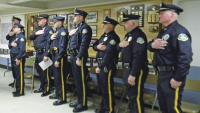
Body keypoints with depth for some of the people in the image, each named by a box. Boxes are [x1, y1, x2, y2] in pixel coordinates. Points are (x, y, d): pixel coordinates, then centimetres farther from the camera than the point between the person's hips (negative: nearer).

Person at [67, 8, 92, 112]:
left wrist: (79, 58, -24)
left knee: (81, 81, -2)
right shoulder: (76, 27, 18)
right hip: (73, 56, 10)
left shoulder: (85, 28, -11)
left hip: (79, 57, -9)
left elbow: (84, 44, -20)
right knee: (76, 80, 15)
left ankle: (83, 104, 8)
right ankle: (79, 100, 27)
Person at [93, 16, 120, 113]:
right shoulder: (104, 35, 15)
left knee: (107, 88, 0)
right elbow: (94, 46, 16)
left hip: (108, 67, -9)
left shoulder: (114, 37, -14)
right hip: (100, 65, 9)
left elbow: (109, 54, -22)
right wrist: (98, 46, -9)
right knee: (102, 88, 17)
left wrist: (100, 67, -21)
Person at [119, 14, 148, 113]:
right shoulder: (129, 34, 14)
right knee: (130, 95, 21)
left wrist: (133, 74, -27)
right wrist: (120, 45, -5)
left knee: (136, 97, -1)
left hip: (136, 70, -10)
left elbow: (138, 57, -25)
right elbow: (126, 51, 18)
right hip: (128, 69, 10)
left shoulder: (139, 35, -18)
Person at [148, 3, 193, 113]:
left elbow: (185, 57, -26)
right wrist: (152, 44, -10)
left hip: (172, 76, -9)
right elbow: (151, 46, 15)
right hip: (162, 74, 9)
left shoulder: (179, 31, -18)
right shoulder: (163, 31, 13)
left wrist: (178, 78, -25)